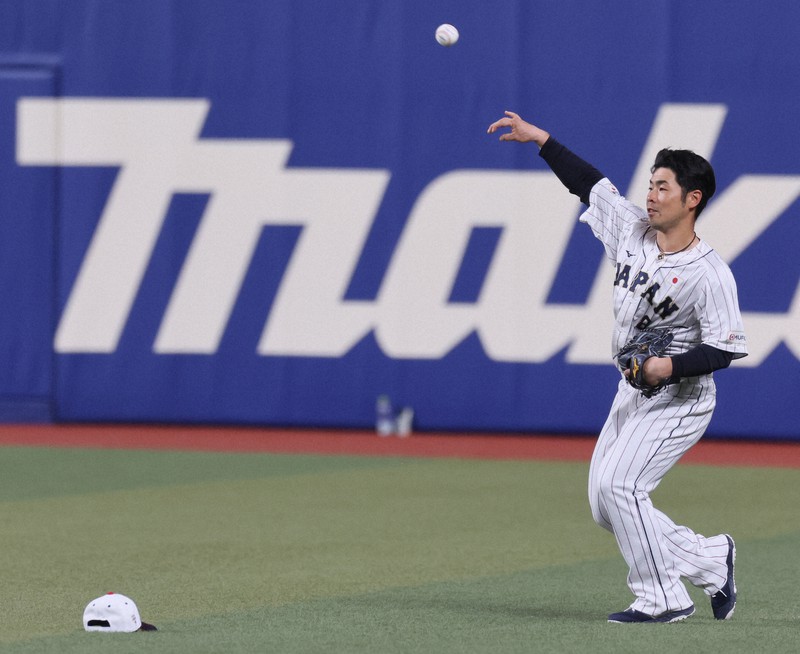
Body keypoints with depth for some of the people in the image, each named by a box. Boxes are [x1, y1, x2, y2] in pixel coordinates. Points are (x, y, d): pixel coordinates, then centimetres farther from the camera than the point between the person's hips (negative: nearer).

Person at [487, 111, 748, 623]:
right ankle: (710, 561, 17)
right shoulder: (633, 230, 0)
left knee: (618, 484, -19)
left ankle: (662, 599, -9)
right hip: (633, 393, 8)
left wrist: (673, 365, -30)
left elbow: (727, 348, -19)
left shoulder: (710, 274, -20)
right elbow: (591, 183, 11)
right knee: (605, 503, 7)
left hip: (679, 399, -8)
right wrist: (542, 140, 10)